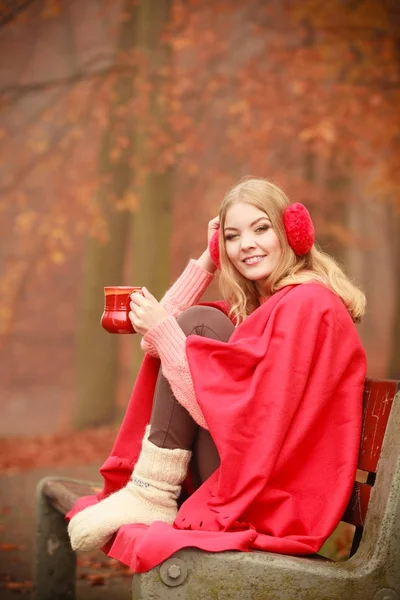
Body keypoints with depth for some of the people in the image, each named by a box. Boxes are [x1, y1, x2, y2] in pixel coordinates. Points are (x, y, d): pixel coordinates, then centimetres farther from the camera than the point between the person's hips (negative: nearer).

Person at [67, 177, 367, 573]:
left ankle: (151, 496, -12)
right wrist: (206, 262, 6)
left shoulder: (306, 303, -13)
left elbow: (237, 412, -21)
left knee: (196, 324, -12)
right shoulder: (253, 303, 16)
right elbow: (154, 346, 8)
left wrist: (163, 330, -16)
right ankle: (142, 491, 0)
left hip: (274, 499, -10)